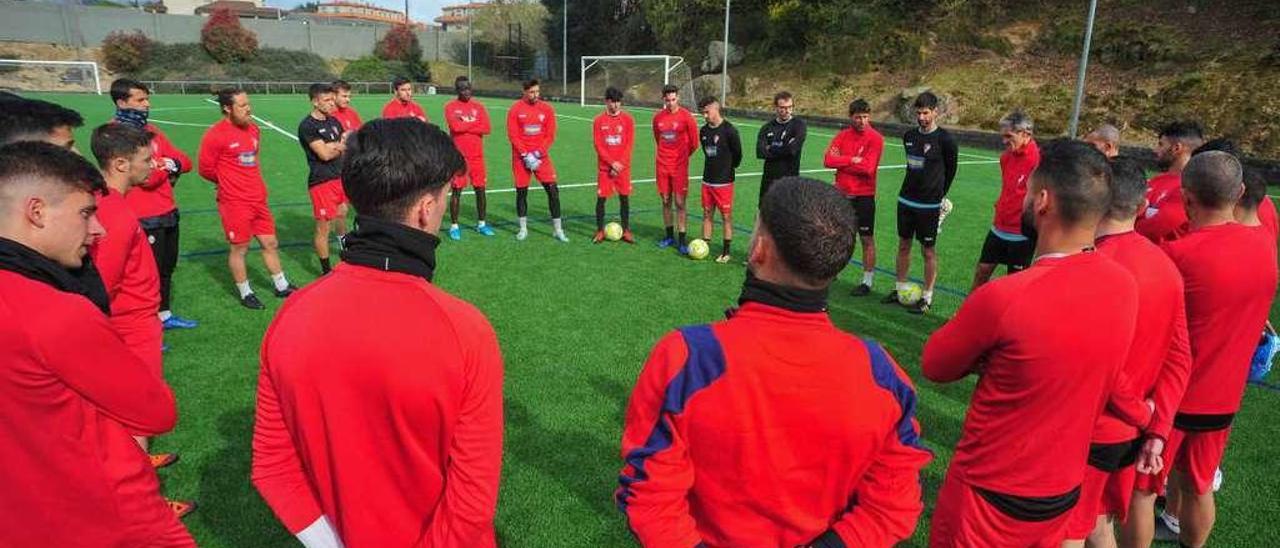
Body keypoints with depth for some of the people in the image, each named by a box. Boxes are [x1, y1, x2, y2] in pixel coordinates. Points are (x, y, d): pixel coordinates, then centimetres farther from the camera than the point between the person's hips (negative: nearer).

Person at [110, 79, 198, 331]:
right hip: (145, 219, -8)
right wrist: (168, 164, -5)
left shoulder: (150, 129, 11)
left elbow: (184, 161, 10)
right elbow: (148, 176, -23)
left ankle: (164, 315, 35)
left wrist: (170, 164, -11)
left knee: (167, 267, 19)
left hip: (168, 212, 8)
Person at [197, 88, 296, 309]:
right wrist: (228, 183, 5)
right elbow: (205, 169, -9)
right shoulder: (215, 135, -14)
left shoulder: (252, 128, 8)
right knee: (239, 248, 4)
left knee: (271, 243, 13)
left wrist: (254, 182, 14)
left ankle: (281, 286, 26)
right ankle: (245, 294, 18)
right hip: (235, 203, -7)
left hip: (259, 199, 7)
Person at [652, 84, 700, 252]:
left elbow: (694, 143, 0)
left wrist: (681, 156, 10)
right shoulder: (658, 117, 4)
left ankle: (681, 241, 0)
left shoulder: (686, 117, -8)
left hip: (679, 167, -4)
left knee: (680, 203, -4)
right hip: (663, 166, 4)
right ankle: (669, 236, 23)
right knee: (666, 201, 10)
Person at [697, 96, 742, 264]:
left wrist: (729, 168, 7)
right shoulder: (704, 131, 6)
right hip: (707, 180, 6)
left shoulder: (729, 130, -13)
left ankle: (726, 252, 8)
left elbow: (737, 154, -6)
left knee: (726, 217, 2)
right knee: (707, 215, 11)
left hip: (724, 182, -6)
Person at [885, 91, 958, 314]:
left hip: (929, 205, -6)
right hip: (906, 200, 6)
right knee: (903, 245, 13)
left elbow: (950, 170, 0)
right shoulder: (909, 136, 6)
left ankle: (927, 297, 11)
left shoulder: (944, 140, -11)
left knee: (928, 250, 2)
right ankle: (899, 289, 26)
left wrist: (938, 195, 6)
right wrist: (914, 188, 15)